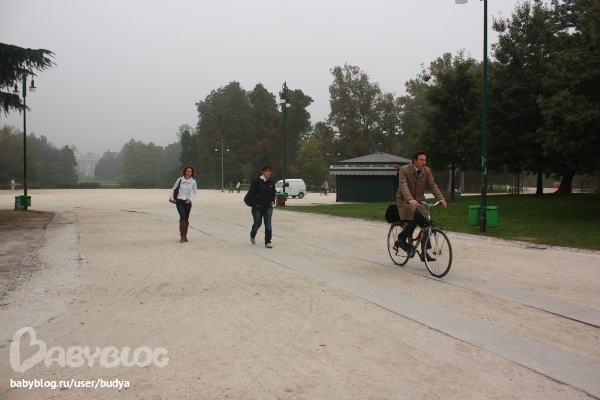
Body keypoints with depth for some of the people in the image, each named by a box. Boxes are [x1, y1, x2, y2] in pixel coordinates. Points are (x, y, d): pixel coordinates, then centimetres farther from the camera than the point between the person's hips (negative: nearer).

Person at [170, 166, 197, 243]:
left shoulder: (193, 181, 1)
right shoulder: (180, 179, -1)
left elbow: (195, 192, 9)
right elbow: (174, 188, 9)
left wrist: (190, 199, -6)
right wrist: (172, 198, 0)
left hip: (187, 202, 2)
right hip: (179, 201, -2)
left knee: (187, 219, 5)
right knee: (182, 217, -17)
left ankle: (185, 235, 18)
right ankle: (182, 235, -9)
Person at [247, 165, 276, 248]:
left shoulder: (271, 182, 10)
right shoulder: (256, 180, -6)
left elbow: (273, 194, 25)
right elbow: (251, 193, -8)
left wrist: (272, 201, 10)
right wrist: (254, 204, -13)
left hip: (268, 207, 4)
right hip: (258, 207, -4)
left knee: (268, 224, -7)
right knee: (257, 224, 5)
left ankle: (268, 242, -2)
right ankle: (252, 236, 36)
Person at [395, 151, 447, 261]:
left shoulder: (427, 171, 2)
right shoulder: (404, 170, -14)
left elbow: (432, 185, -5)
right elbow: (403, 186, -28)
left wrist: (440, 198, -23)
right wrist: (410, 199, -46)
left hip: (419, 201, 5)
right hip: (404, 201, -5)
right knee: (417, 215, -33)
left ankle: (424, 253, 4)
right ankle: (402, 237, -12)